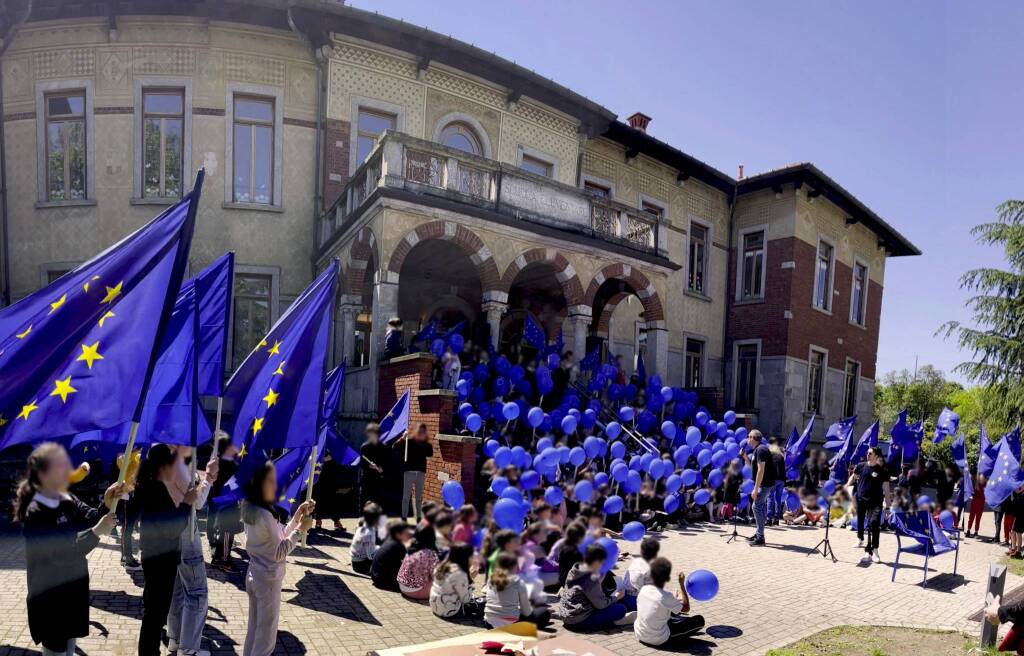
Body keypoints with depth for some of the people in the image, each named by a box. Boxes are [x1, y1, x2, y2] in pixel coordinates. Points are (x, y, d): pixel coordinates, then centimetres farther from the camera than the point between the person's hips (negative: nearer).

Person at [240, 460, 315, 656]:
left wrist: (297, 516, 2)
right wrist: (301, 529, -16)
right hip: (268, 579, -9)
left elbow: (279, 538, 8)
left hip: (253, 575, 9)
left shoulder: (250, 511, 4)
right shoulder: (264, 515, -24)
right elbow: (279, 553, -20)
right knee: (266, 637, 5)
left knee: (254, 630, 20)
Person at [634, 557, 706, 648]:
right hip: (659, 641, -6)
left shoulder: (643, 589, -8)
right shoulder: (666, 597, -24)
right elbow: (686, 608, -7)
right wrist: (682, 584, -5)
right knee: (699, 620, 2)